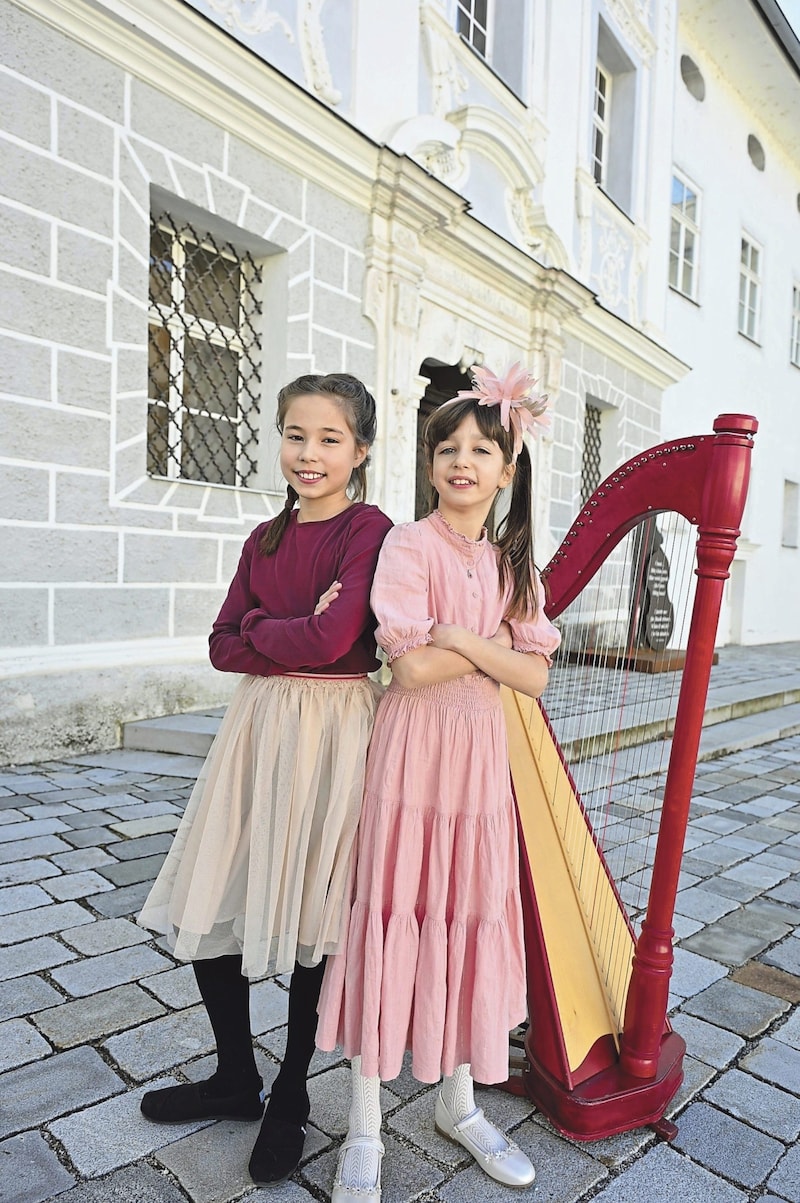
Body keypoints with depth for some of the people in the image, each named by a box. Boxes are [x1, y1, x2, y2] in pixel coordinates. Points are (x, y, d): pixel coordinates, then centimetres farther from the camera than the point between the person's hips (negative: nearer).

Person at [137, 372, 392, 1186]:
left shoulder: (368, 530, -8)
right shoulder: (265, 539, 11)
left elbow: (334, 639, -21)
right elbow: (223, 646, 5)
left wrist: (257, 629, -5)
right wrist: (293, 637, -11)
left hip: (331, 730, -6)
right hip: (257, 722, 6)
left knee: (311, 921, 7)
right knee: (205, 910, 11)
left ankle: (290, 1098, 33)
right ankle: (235, 1078, 37)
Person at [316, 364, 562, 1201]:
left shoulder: (510, 563, 8)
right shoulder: (409, 545, -8)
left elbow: (533, 676, 0)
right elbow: (412, 668, -18)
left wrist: (461, 637, -13)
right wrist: (496, 645, -8)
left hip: (481, 758, 5)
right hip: (411, 755, -5)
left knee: (468, 923, 14)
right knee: (392, 922, 4)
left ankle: (459, 1104, 36)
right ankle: (364, 1133, 25)